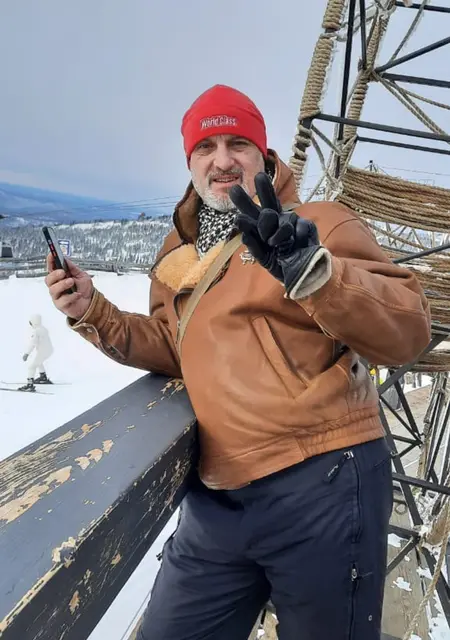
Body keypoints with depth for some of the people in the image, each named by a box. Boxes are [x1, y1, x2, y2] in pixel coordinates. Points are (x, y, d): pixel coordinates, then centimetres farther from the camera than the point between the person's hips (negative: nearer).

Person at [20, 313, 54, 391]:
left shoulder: (35, 331, -19)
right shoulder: (43, 328, 8)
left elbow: (32, 343, -31)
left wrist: (27, 353, -36)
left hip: (42, 352, -9)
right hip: (49, 350, 9)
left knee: (31, 366, -3)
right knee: (38, 362, 32)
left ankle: (30, 385, -8)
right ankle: (43, 378, 42)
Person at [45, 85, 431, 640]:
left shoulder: (319, 224, -5)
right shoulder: (178, 257, 12)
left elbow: (408, 331, -13)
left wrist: (311, 269, -29)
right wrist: (93, 313, 7)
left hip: (322, 483, -4)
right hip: (216, 499, 5)